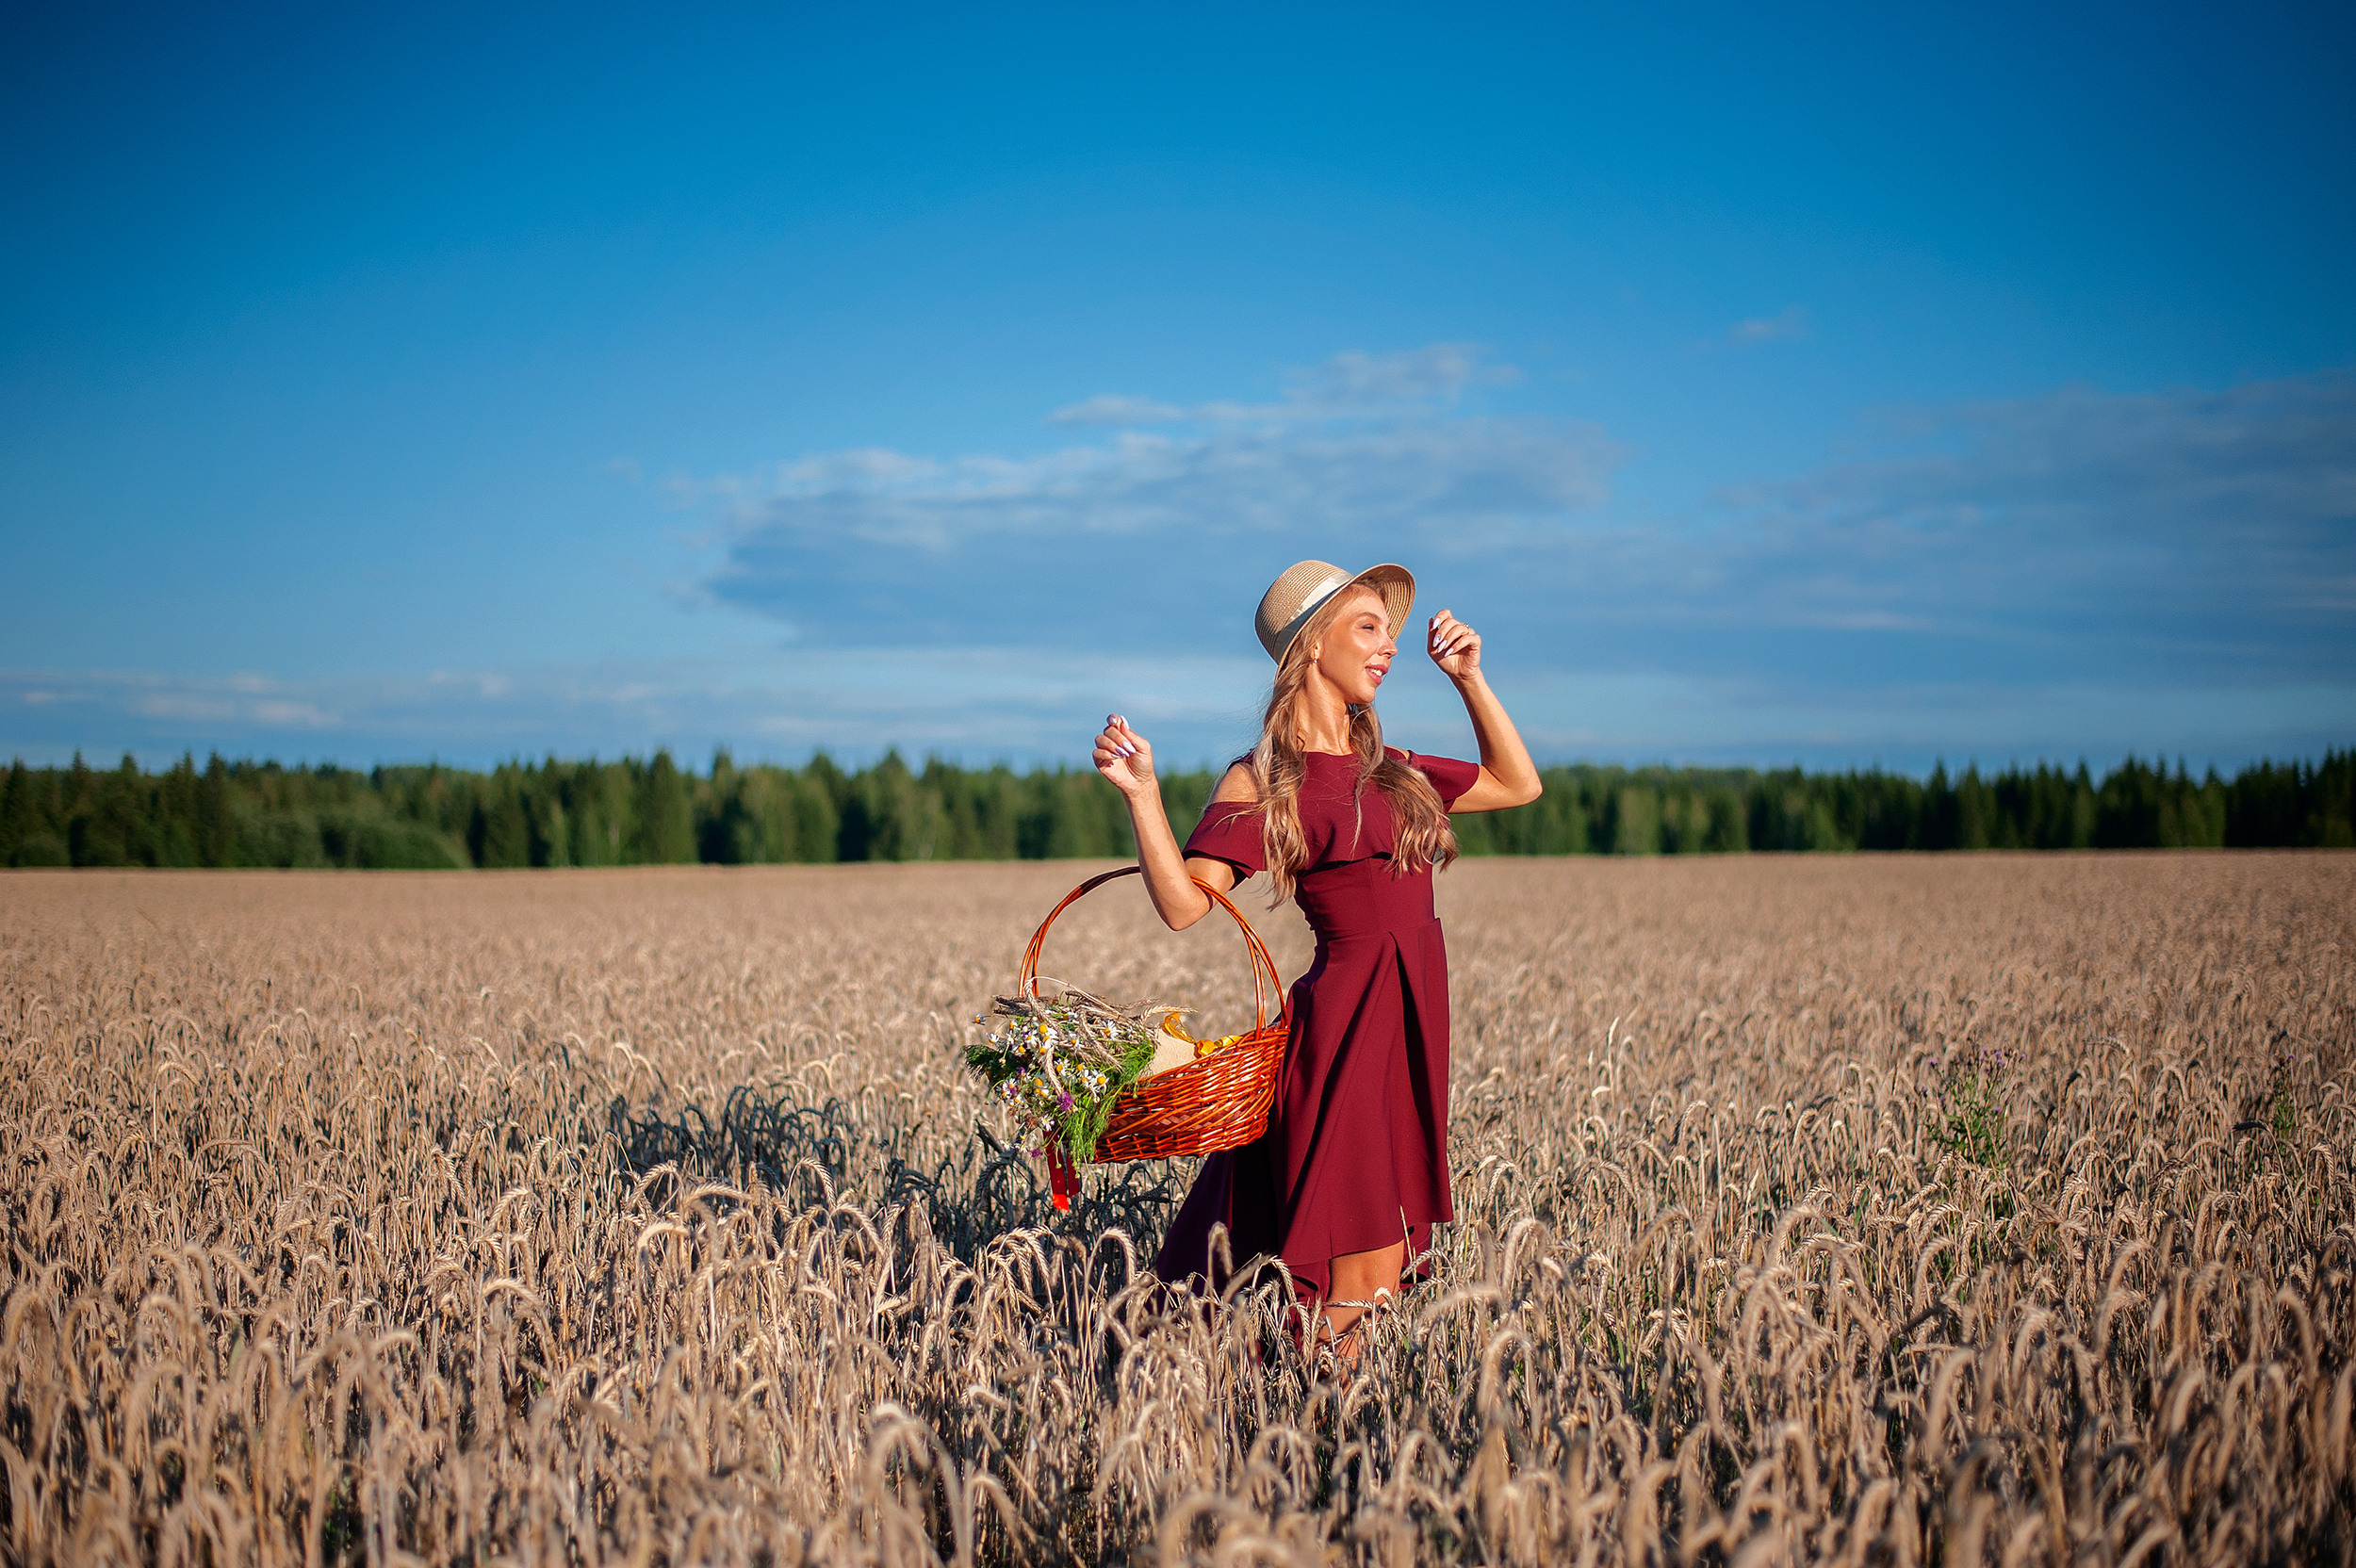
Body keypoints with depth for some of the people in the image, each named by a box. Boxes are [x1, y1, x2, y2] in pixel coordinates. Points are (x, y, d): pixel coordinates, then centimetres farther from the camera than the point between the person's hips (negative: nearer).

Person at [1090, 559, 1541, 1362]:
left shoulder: (1389, 768, 16)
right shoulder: (1261, 781, -4)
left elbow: (1518, 784, 25)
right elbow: (1183, 904, -12)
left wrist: (1470, 679, 17)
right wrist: (1140, 791, -23)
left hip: (1411, 1021, 7)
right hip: (1348, 1023, -7)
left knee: (1381, 1275, 10)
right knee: (1355, 1291, -5)